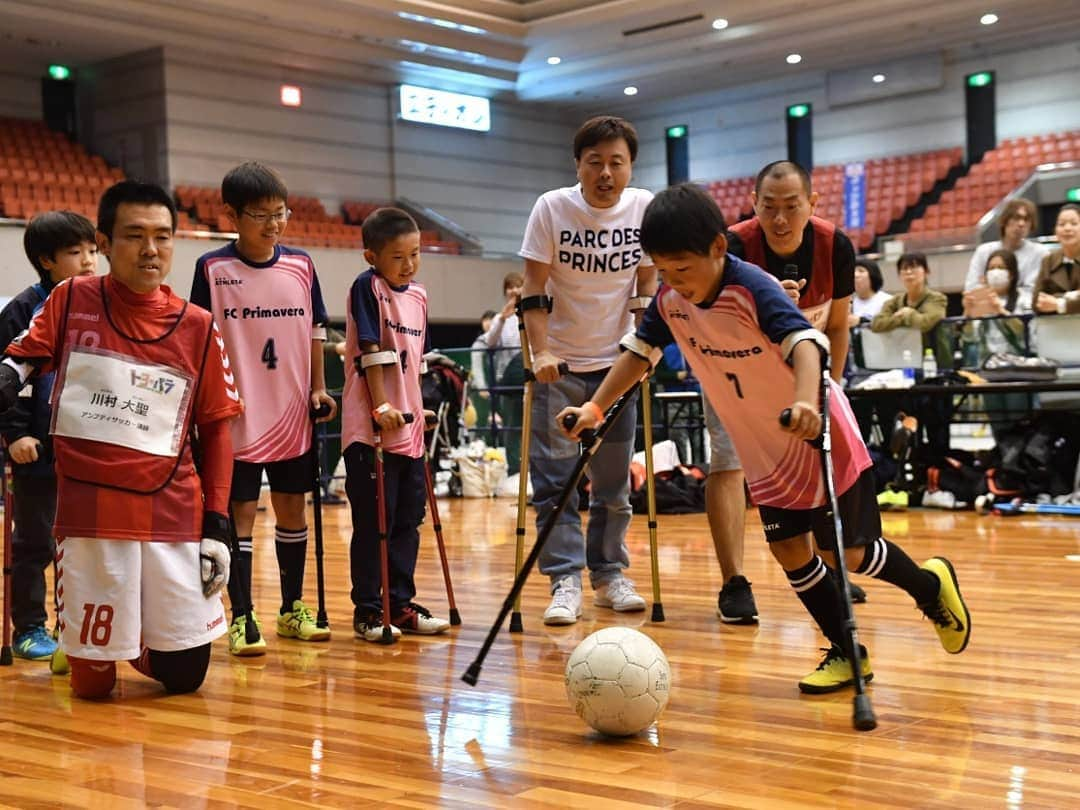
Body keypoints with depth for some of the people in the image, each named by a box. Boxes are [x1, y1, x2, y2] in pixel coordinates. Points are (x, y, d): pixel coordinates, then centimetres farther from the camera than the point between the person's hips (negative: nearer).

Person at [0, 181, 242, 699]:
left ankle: (137, 637, 36)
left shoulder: (198, 328, 4)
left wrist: (216, 527, 3)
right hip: (89, 515, -1)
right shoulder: (70, 300, 1)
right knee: (93, 685, 4)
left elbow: (214, 429, 8)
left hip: (175, 517, 1)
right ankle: (102, 646, 38)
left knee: (184, 677, 4)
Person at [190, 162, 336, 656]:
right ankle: (241, 618, 6)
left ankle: (293, 608, 25)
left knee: (292, 507, 12)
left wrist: (318, 389, 6)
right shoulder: (212, 269, -6)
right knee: (240, 512, -1)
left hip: (293, 414, 4)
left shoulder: (301, 265, 4)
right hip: (237, 417, -4)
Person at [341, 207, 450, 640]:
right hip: (370, 428, -7)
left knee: (408, 520, 12)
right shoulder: (367, 287, -9)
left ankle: (400, 604, 22)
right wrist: (382, 407, -19)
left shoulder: (418, 295, 12)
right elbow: (371, 352, -15)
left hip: (409, 428, 7)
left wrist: (418, 408, 17)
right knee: (373, 523, -2)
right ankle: (368, 610, 8)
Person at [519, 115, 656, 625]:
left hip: (616, 363, 2)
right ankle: (565, 582, -1)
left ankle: (609, 574, 20)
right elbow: (534, 290, -10)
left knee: (614, 482, 8)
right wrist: (540, 352, -19)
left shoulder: (644, 208, -4)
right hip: (559, 364, -2)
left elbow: (646, 284, 4)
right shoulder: (552, 207, -11)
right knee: (555, 480, -6)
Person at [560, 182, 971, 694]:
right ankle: (846, 653, 17)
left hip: (817, 436, -6)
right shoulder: (668, 301, -9)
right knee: (788, 549, 2)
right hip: (763, 448, 6)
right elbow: (638, 353, 4)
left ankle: (931, 584, 27)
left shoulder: (753, 288, -28)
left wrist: (806, 403, -61)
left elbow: (804, 343, -43)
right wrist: (595, 408, -7)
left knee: (844, 553, 0)